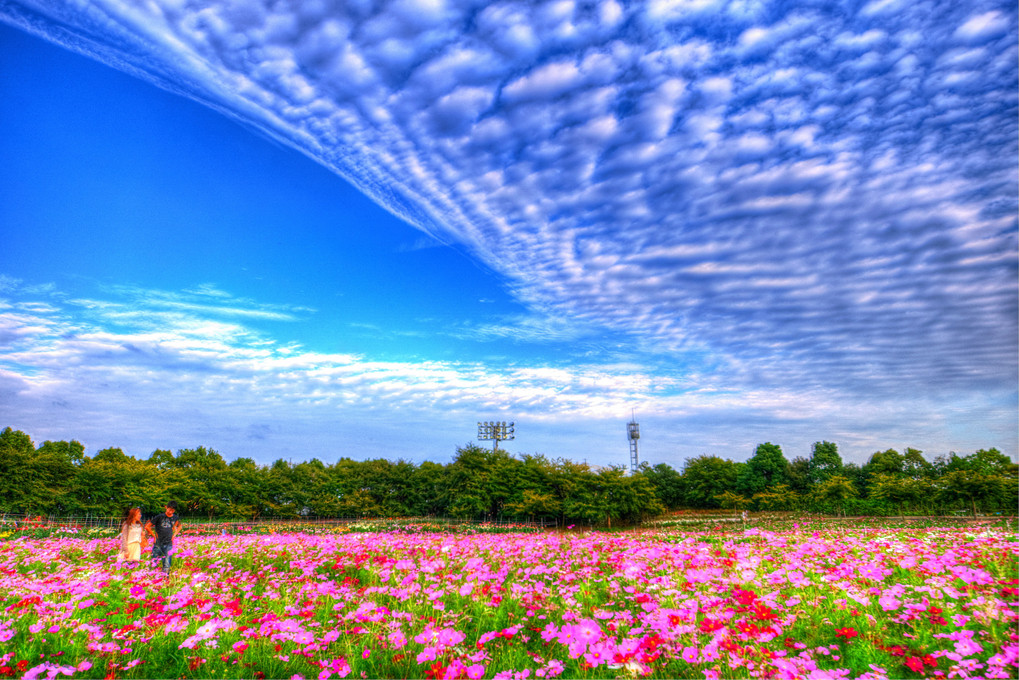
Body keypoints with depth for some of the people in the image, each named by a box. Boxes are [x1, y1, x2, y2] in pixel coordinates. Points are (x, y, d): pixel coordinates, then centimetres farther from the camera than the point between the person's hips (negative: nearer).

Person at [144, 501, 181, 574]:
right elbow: (147, 527, 0)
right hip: (158, 544, -2)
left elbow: (179, 526, 26)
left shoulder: (175, 518, 5)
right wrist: (154, 536, 0)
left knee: (167, 566, -2)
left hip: (168, 544, 2)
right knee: (153, 565, 1)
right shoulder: (160, 517, -5)